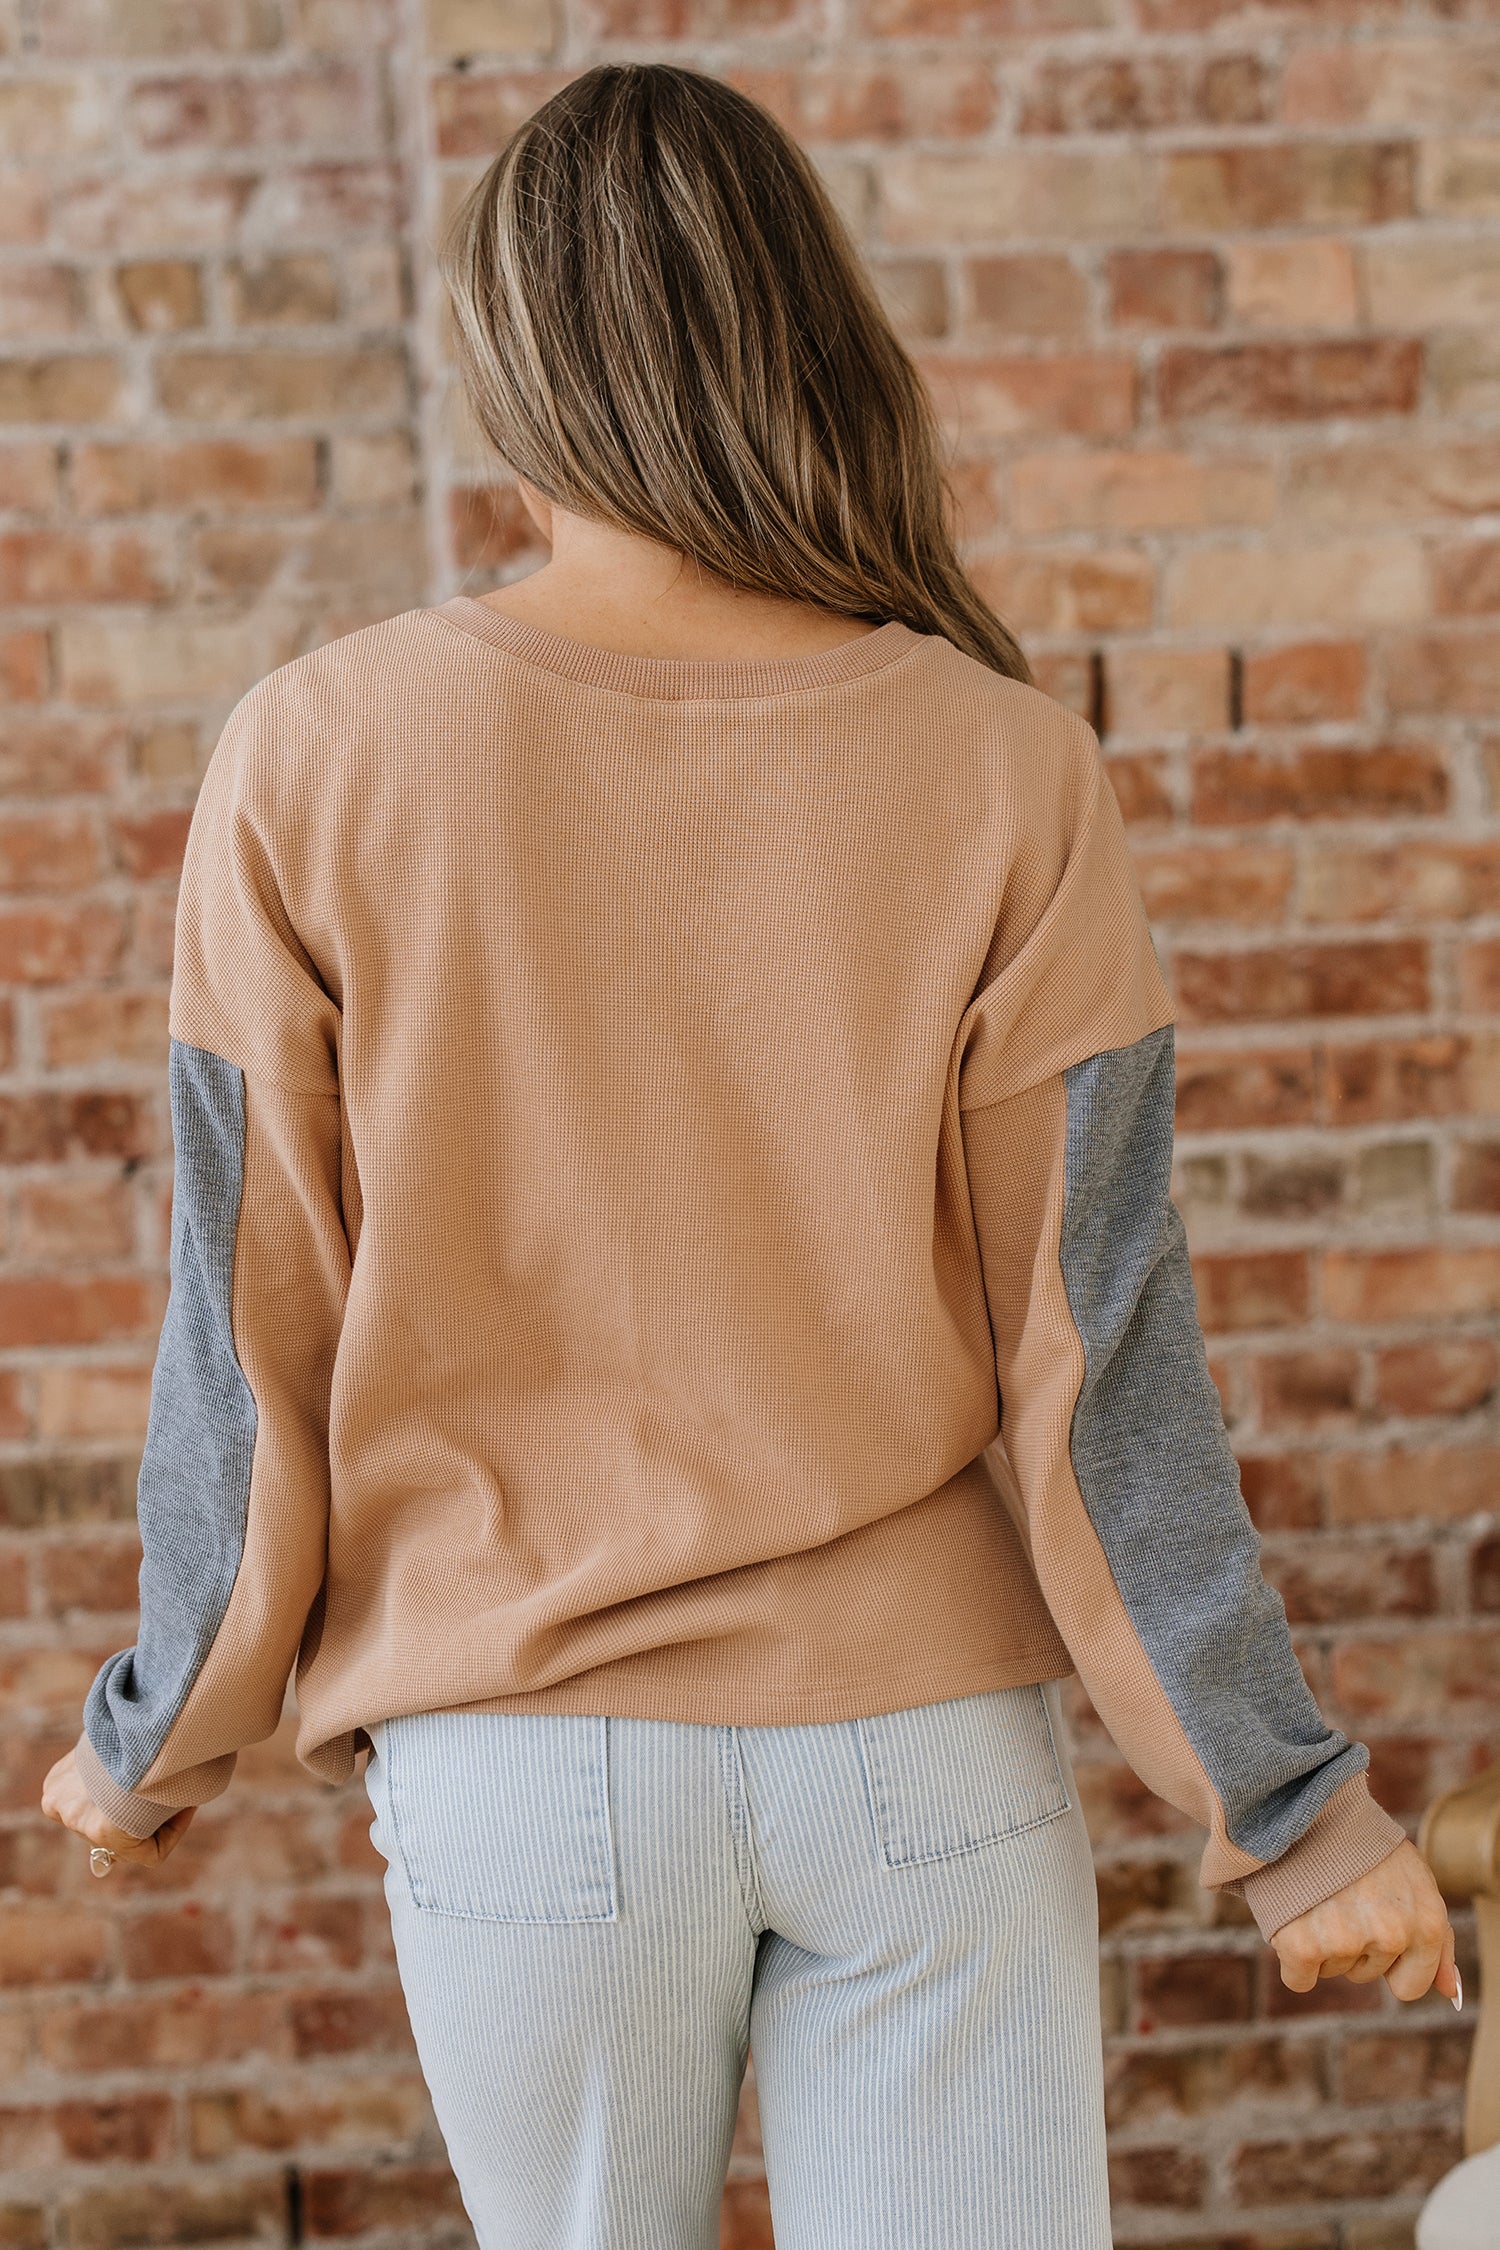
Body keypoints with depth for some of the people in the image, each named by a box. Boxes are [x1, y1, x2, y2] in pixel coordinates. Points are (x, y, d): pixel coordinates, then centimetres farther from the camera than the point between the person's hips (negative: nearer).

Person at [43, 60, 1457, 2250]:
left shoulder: (315, 759, -11)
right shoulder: (1008, 778, -10)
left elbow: (253, 1332, -6)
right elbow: (1094, 1347, -8)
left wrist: (164, 1738, 10)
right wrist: (1290, 1800, 2)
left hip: (529, 1760, 0)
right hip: (926, 1744, 0)